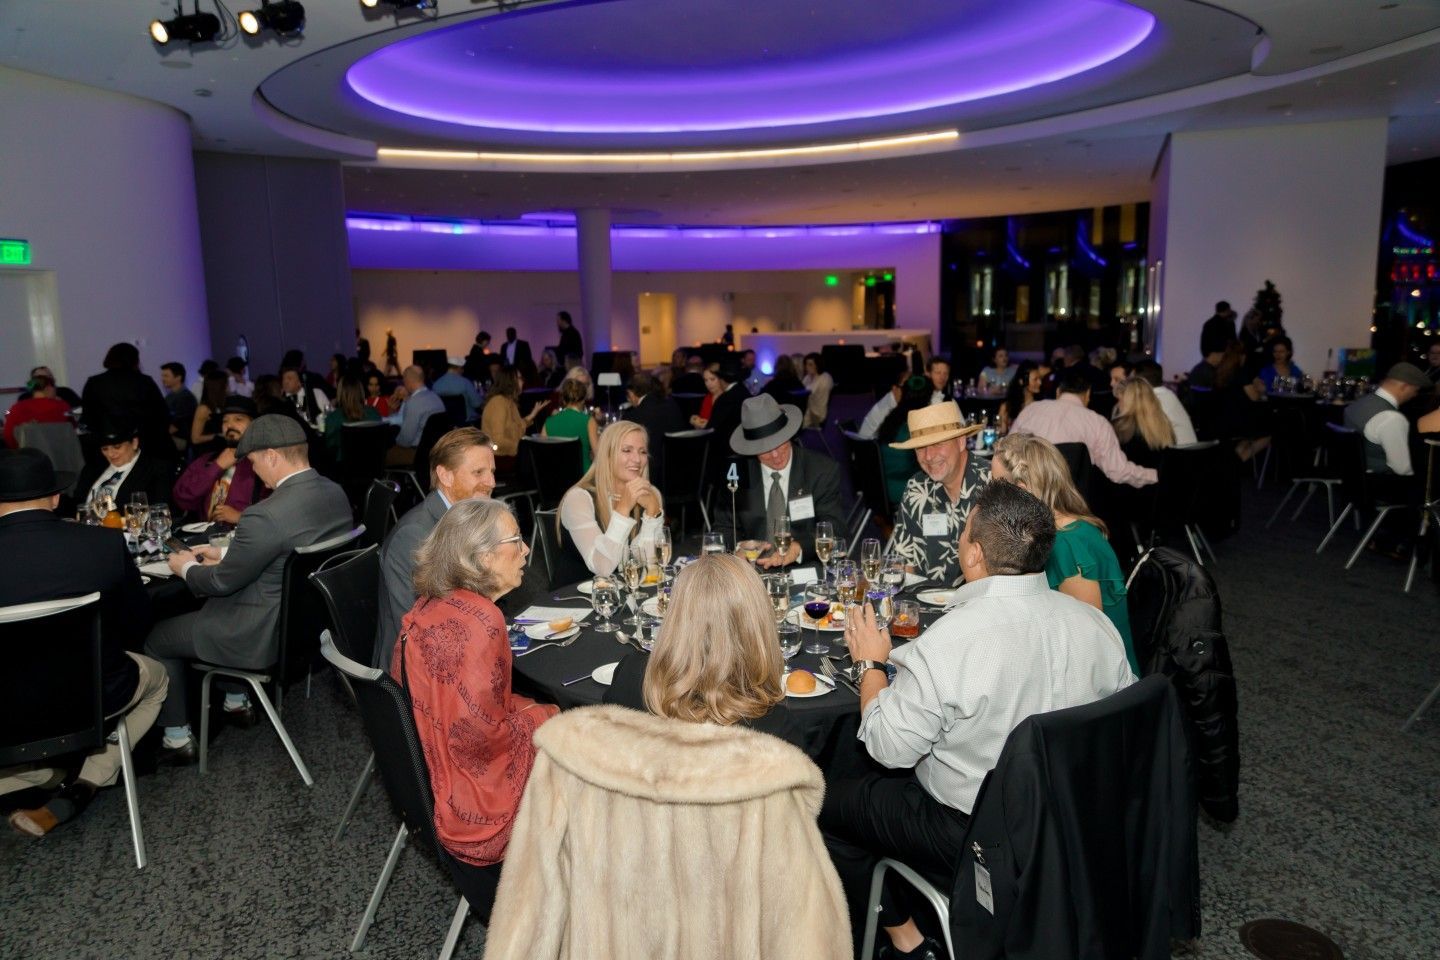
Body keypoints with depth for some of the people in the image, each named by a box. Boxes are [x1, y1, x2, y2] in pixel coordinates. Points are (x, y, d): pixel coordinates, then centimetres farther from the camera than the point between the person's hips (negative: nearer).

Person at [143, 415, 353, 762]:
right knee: (215, 606, 34)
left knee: (157, 638, 15)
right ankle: (236, 702, 44)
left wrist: (186, 568, 4)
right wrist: (225, 554, 14)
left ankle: (177, 739, 27)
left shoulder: (266, 516, -31)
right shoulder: (336, 493, -6)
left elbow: (223, 582, -16)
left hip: (270, 635, -8)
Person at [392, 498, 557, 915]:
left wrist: (521, 708, 6)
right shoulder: (480, 621, -27)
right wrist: (544, 717, -11)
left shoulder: (431, 606, 2)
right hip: (474, 806, -8)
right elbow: (479, 735, -27)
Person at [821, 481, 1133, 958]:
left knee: (824, 803, 10)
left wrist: (870, 664, -5)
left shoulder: (947, 642, -31)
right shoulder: (1096, 623, -11)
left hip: (977, 836, -7)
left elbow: (889, 748, -21)